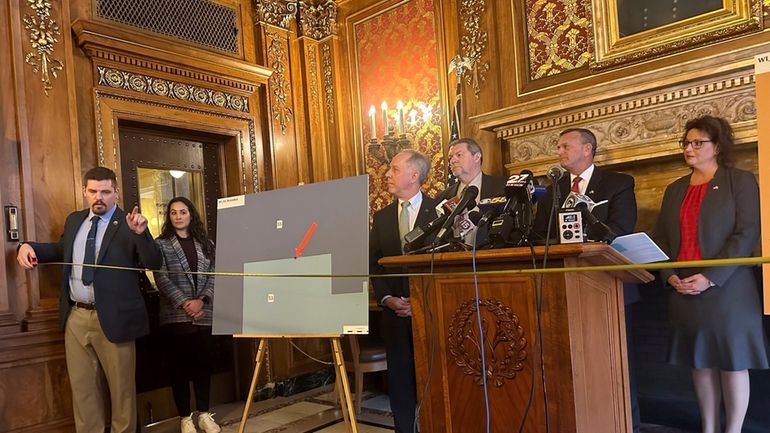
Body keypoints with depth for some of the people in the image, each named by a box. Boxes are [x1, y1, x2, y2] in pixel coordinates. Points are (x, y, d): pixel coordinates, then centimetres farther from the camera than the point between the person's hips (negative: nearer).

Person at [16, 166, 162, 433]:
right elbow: (61, 250, 28)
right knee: (82, 386, 18)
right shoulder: (74, 220, 10)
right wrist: (29, 246, 10)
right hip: (75, 317, 6)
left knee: (121, 386, 8)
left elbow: (154, 264, -18)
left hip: (112, 318, -6)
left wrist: (141, 233, -34)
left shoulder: (129, 224, -9)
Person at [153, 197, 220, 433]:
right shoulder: (160, 244, 2)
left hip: (204, 315, 3)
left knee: (203, 364, 8)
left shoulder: (206, 244, 11)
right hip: (175, 315, -2)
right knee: (179, 366, 5)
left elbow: (214, 276, 4)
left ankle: (204, 414, 21)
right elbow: (162, 279, -7)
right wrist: (184, 303, -16)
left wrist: (202, 300, -11)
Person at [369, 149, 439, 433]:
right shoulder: (381, 217, 11)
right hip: (396, 311, 4)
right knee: (400, 380, 9)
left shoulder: (440, 210, -2)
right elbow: (373, 263, 9)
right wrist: (387, 298, -5)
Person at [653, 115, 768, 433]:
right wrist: (669, 275, -4)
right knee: (700, 362, 10)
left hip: (726, 290, -4)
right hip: (684, 291, 5)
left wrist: (710, 277, -18)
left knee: (733, 362, 3)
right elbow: (661, 237, 13)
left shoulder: (740, 181, 0)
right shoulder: (674, 190, 15)